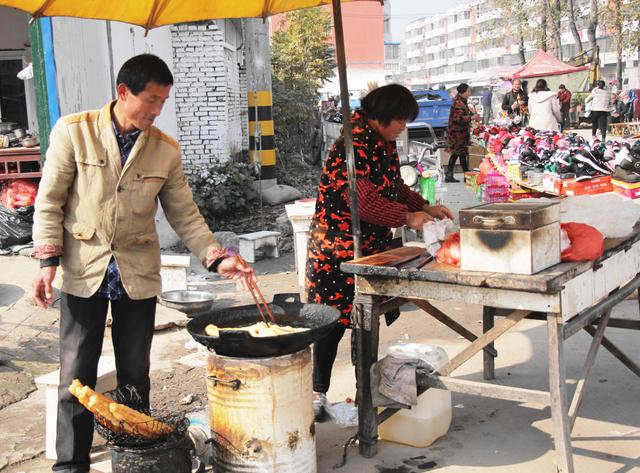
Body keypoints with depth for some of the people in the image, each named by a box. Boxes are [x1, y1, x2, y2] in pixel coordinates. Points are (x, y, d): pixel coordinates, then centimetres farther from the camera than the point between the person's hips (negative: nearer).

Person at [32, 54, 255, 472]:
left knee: (135, 376, 11)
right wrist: (48, 261, -9)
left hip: (138, 276, 2)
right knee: (76, 378, 2)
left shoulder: (166, 149, 1)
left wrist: (218, 258, -7)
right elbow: (50, 202, -2)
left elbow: (185, 215, 4)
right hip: (83, 273, -2)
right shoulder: (74, 132, -5)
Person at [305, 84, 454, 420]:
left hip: (372, 247, 9)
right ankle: (318, 393, 10)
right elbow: (363, 200, -26)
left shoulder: (383, 144, 12)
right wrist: (407, 217, -19)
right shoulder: (353, 146, -20)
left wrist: (425, 207, 8)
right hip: (337, 248, -9)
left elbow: (394, 186, 22)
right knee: (334, 321, -3)